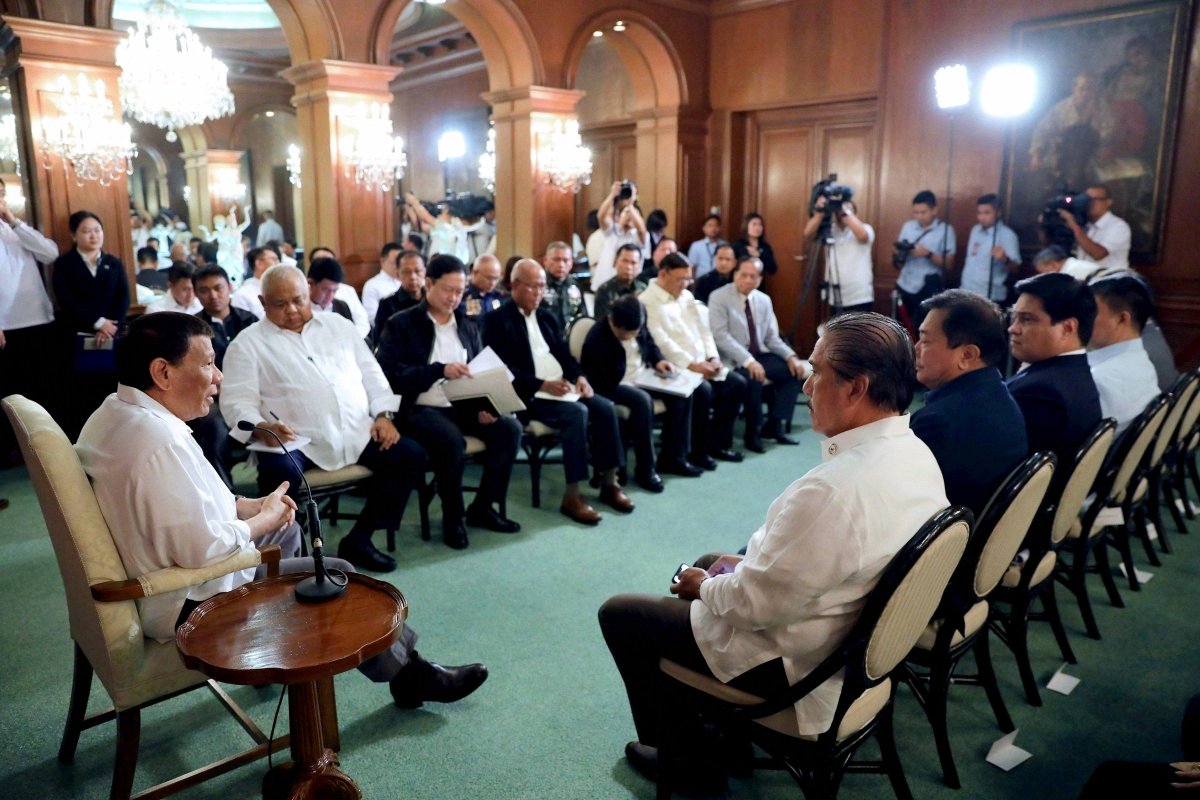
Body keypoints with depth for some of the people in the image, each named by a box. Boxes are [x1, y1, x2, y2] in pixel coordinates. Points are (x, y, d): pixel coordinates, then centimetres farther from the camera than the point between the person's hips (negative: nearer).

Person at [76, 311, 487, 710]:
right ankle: (407, 672, 17)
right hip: (185, 606, -10)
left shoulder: (112, 413, 1)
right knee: (336, 574, -1)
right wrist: (264, 518, -13)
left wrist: (250, 505, 0)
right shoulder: (160, 441, -31)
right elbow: (206, 551, -31)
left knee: (285, 529, 23)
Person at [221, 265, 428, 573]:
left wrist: (384, 414, 2)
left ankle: (358, 539, -2)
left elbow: (371, 374, 18)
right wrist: (262, 428, -25)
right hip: (294, 442, -4)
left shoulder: (338, 325, 18)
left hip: (358, 434, 5)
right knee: (279, 473, -36)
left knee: (411, 455, -13)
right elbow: (237, 401, -4)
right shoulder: (248, 344, 5)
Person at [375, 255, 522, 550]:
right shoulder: (400, 325, -1)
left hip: (463, 406, 5)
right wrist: (440, 370, -23)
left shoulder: (468, 326, 16)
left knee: (509, 428, -18)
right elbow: (390, 375, -13)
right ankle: (452, 516, -9)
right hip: (420, 408, -5)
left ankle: (482, 507, -2)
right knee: (452, 441, -34)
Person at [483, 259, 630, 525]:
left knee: (606, 408, -14)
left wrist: (579, 377, -4)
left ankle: (609, 484, -4)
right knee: (577, 412, -30)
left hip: (562, 386, 8)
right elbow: (504, 369, -14)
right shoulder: (498, 320, -4)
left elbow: (564, 353, 17)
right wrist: (542, 385, -23)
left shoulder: (546, 317, 20)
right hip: (528, 394, -7)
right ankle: (572, 496, -25)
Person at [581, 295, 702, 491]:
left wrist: (658, 361, -3)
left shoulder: (636, 326, -4)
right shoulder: (597, 339, -25)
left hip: (642, 378, 8)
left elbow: (649, 343, 16)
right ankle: (645, 469, -24)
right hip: (613, 386, -8)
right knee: (643, 400, -36)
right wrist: (633, 384, -28)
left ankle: (672, 457, 3)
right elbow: (601, 383, -23)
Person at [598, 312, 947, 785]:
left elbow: (757, 602, -27)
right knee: (711, 565, 28)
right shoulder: (915, 452, -5)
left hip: (794, 661, -9)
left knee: (620, 613, 6)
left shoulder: (833, 490, -35)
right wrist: (748, 564, 2)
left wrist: (704, 587, -7)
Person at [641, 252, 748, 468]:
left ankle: (718, 442, 6)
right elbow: (661, 341, -19)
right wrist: (691, 364, -23)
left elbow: (703, 329, 16)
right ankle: (697, 450, -11)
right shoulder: (647, 302, -9)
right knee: (703, 390, -31)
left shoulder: (686, 296, 17)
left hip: (702, 364, 8)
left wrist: (713, 357, -1)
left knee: (737, 383, -5)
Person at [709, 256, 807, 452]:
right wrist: (748, 361, -29)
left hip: (759, 355, 7)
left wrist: (790, 356, -8)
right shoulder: (719, 297, -8)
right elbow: (720, 336, -19)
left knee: (794, 369, -9)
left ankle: (775, 425, -2)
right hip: (732, 359, -7)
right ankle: (753, 433, -12)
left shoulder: (764, 300, 10)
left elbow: (772, 337, 12)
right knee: (753, 378, -33)